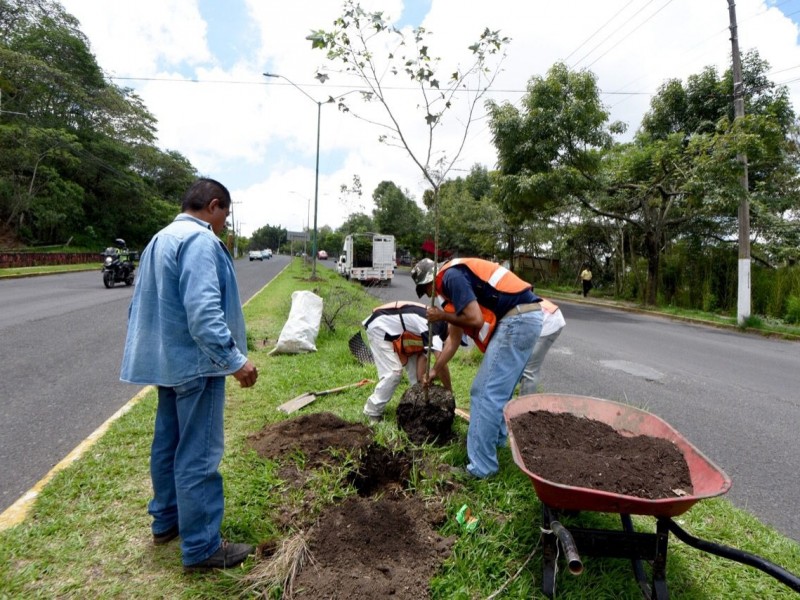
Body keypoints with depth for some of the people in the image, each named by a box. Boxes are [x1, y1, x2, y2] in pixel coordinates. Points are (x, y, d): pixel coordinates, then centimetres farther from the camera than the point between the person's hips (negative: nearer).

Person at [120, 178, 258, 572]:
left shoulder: (160, 240, 16)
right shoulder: (200, 240, -17)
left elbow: (142, 306, 21)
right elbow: (204, 310, -29)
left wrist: (149, 353, 27)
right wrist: (235, 359, -27)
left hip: (167, 361, 11)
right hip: (195, 363, -10)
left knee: (168, 445, 20)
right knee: (198, 457, -2)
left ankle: (166, 521, 35)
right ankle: (201, 548, 9)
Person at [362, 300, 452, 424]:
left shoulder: (436, 325, 1)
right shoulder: (434, 326, -28)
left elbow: (423, 356, -4)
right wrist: (449, 391, -22)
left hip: (394, 330, 9)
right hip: (379, 326, -9)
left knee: (415, 366, 6)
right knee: (394, 372, -14)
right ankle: (372, 412, 1)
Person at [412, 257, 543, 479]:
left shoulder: (451, 276, -8)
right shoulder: (454, 281, 22)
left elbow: (475, 320, -17)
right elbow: (454, 338, 27)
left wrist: (442, 316, -1)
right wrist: (434, 371, 34)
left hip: (517, 319, -10)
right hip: (525, 318, 10)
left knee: (486, 394, -5)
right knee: (499, 389, 24)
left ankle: (481, 467, 3)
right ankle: (497, 438, 41)